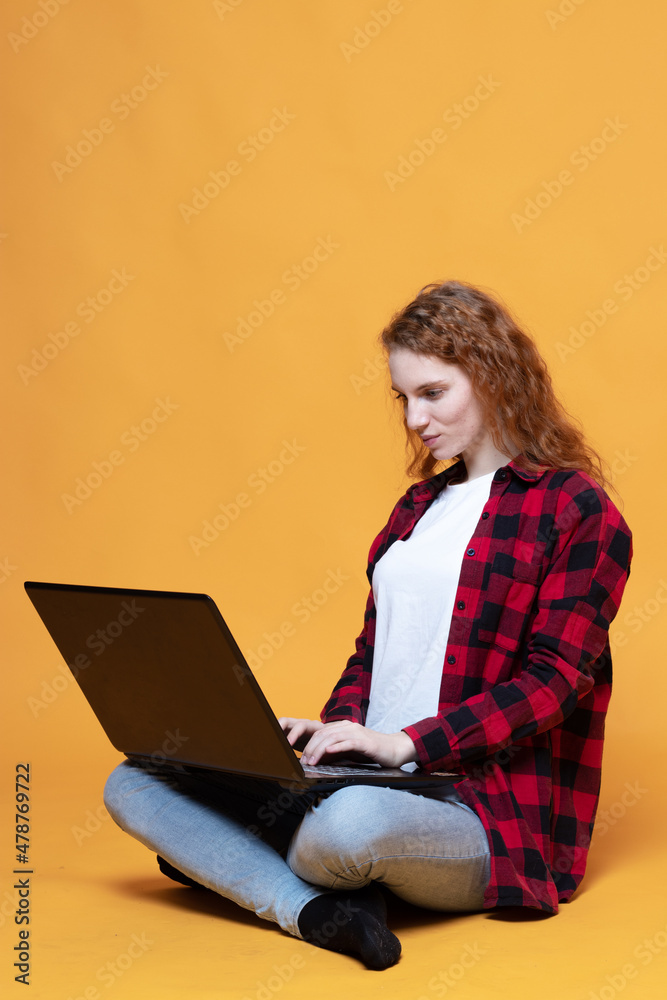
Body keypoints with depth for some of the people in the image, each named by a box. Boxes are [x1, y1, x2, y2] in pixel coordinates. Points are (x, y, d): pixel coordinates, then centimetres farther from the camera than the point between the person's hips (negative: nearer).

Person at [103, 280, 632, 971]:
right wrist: (340, 724, -1)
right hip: (362, 780, 8)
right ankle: (320, 912, -26)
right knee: (133, 785, -8)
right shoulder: (421, 503, 20)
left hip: (488, 811, -8)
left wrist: (405, 742, -19)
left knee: (351, 824, -43)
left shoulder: (577, 510, -3)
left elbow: (553, 680, -11)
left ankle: (233, 864, -11)